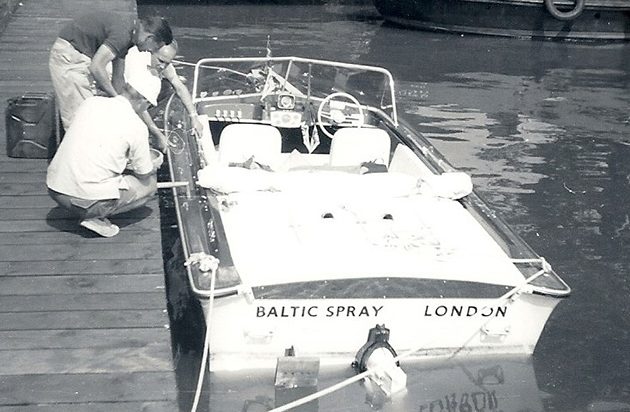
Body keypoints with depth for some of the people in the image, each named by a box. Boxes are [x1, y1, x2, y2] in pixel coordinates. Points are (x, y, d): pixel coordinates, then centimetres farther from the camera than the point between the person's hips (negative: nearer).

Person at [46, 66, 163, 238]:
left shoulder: (90, 102, 5)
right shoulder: (136, 127, -11)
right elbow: (144, 175, 3)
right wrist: (153, 166, 27)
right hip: (88, 200, -6)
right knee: (150, 183, 14)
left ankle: (89, 213, 13)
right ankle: (95, 217, 1)